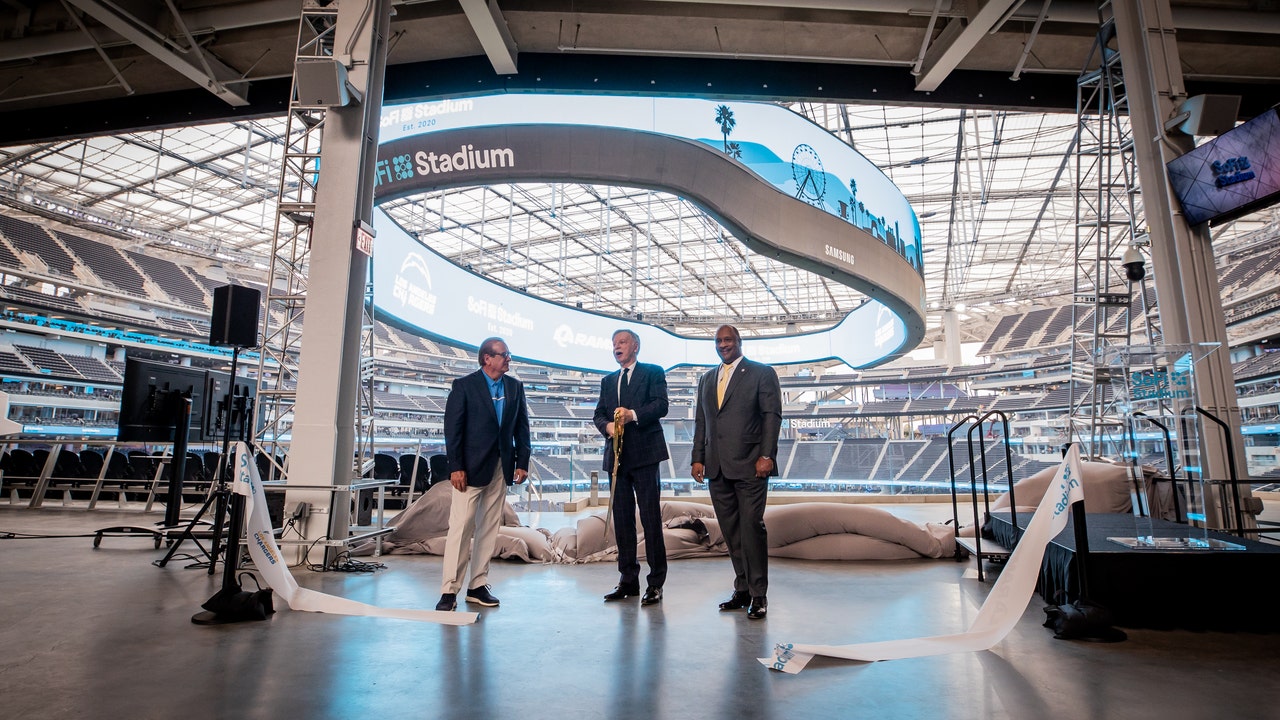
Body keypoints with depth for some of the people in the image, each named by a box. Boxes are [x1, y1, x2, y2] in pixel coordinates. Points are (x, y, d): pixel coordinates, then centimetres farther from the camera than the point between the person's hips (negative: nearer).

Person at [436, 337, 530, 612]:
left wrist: (522, 461, 3)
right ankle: (449, 591, 3)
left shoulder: (515, 386, 9)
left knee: (489, 527, 8)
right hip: (471, 467, -5)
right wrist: (455, 467, -13)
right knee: (461, 526, -5)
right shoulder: (464, 385, -4)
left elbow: (522, 426, 10)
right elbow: (452, 428, -7)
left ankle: (478, 587, 17)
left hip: (501, 468, 5)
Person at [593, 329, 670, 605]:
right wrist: (607, 425, -9)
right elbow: (599, 414, 13)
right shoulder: (608, 381, 21)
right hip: (616, 455, 6)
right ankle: (628, 580, 18)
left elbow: (661, 405, -9)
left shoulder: (653, 372, 5)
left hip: (644, 454, -5)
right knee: (622, 518, 9)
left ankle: (656, 583, 3)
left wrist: (633, 414, -23)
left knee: (651, 517, -5)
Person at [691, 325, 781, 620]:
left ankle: (758, 595, 8)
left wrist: (767, 455, -13)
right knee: (731, 532, 8)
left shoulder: (762, 373, 3)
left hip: (749, 465, -5)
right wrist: (698, 458, 9)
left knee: (752, 528, -4)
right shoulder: (706, 379, 19)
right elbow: (700, 422, 18)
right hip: (717, 468, 5)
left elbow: (772, 415, -4)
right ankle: (742, 590, 18)